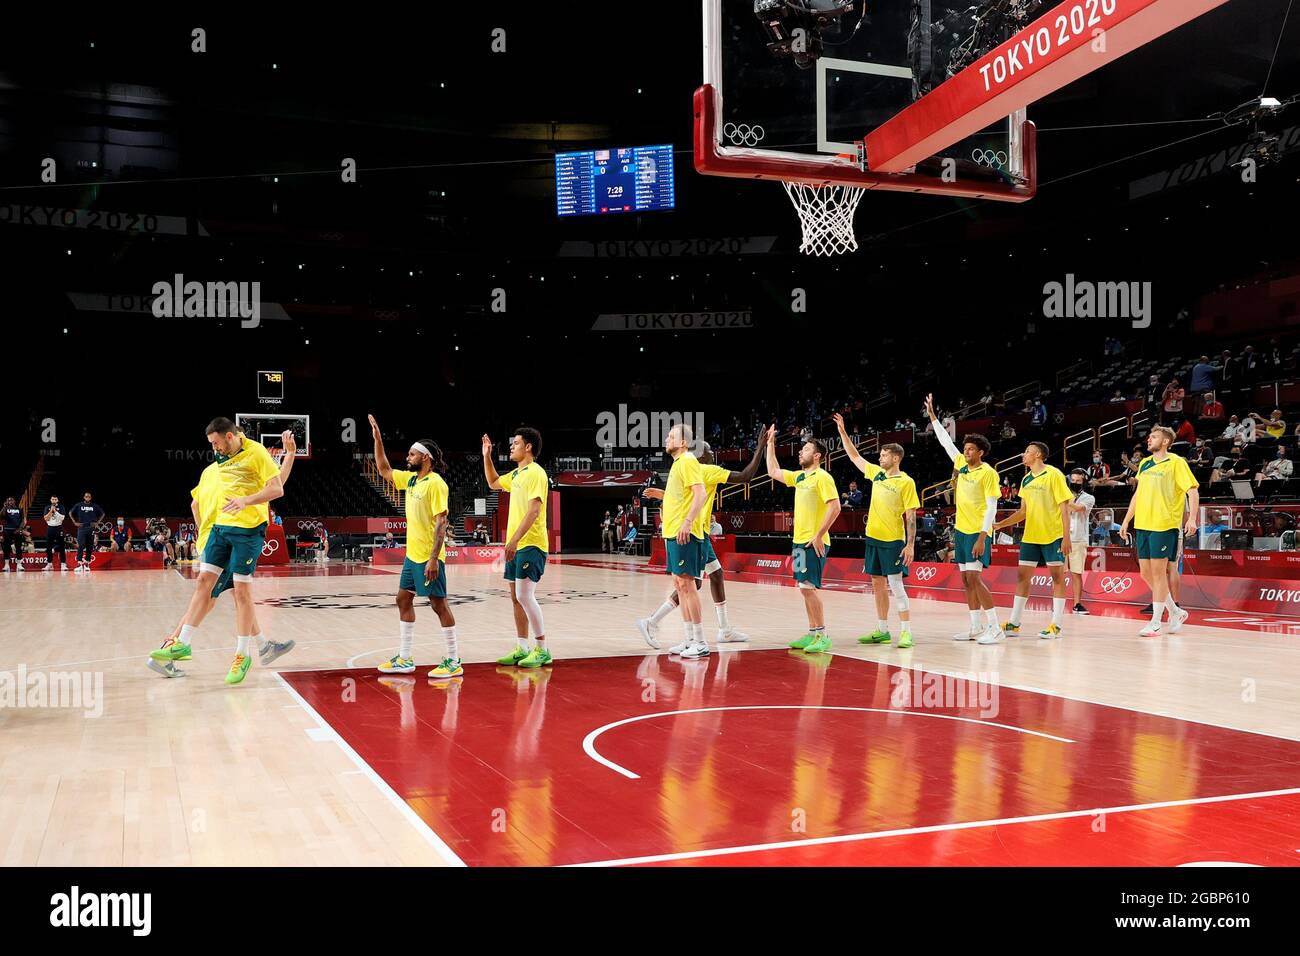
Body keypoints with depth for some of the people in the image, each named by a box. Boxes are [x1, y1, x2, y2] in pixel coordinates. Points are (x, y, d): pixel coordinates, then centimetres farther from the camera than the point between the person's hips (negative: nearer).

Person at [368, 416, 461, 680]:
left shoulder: (435, 483, -15)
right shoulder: (410, 479, 10)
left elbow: (441, 522, -19)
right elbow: (384, 470, 24)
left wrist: (433, 558, -24)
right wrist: (377, 439, 14)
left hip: (429, 558, -9)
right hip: (411, 555, 9)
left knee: (439, 604, -5)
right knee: (403, 600, 12)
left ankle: (453, 662, 2)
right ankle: (404, 659, 21)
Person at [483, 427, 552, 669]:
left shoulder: (536, 473, -12)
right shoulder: (516, 474, 16)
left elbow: (534, 510, -22)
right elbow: (493, 483, 35)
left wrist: (515, 539, -27)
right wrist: (486, 456, 23)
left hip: (531, 545, -9)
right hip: (516, 545, 9)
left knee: (524, 595, -14)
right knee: (515, 597, 10)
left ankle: (542, 650, -6)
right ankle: (522, 649, 16)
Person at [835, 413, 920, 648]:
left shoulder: (906, 482, -9)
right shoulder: (876, 473, 9)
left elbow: (911, 516, -10)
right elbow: (854, 456, 19)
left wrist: (911, 544, -15)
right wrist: (842, 431, 15)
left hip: (893, 541, -7)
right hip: (873, 538, 7)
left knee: (895, 584, -10)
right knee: (878, 585, 10)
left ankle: (906, 632, -7)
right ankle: (882, 631, 18)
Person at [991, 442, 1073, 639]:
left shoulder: (1054, 475, -8)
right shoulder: (1026, 480, 11)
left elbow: (1064, 507, -11)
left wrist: (1066, 537, -16)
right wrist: (1000, 524, 8)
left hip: (1053, 535, -7)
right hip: (1030, 536, 7)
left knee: (1057, 576, -1)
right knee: (1023, 576, 6)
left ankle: (1056, 625, 2)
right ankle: (1014, 623, 11)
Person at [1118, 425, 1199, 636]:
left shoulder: (1176, 463, -5)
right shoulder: (1144, 463, 15)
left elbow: (1193, 491, -9)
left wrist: (1192, 518, -21)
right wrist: (1126, 520, 20)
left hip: (1164, 525, -7)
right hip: (1142, 525, 7)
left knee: (1158, 571, -5)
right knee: (1146, 572, 8)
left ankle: (1155, 623, 2)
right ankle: (1175, 612, 24)